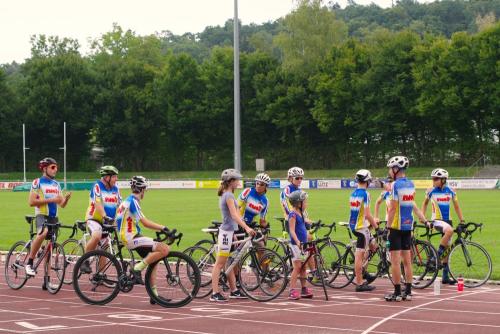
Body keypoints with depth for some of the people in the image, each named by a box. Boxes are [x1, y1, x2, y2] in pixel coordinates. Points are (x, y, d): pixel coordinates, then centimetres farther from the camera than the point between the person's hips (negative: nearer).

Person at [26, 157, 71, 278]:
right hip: (42, 215, -6)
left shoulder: (56, 184, 16)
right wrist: (51, 200, -17)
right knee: (43, 233, -37)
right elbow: (31, 202, -12)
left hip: (53, 217, 6)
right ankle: (29, 263, -26)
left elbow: (62, 205, 15)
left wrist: (66, 198, -8)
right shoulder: (37, 182, -2)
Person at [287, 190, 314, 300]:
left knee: (303, 267, 12)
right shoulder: (293, 215, -13)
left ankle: (304, 289, 19)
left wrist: (307, 240, 26)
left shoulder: (301, 214, 14)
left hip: (302, 244, 9)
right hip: (296, 244, -9)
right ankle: (292, 291, -11)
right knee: (297, 267, -11)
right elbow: (292, 230, -22)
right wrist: (297, 241, -34)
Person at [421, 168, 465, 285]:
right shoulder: (431, 191, -3)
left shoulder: (451, 191, 1)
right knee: (450, 230, -36)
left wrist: (462, 220, 5)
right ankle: (437, 255, -25)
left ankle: (445, 277, 12)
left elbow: (456, 206, 11)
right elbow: (425, 203, 13)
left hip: (447, 220, 3)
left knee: (447, 250, 5)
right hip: (437, 220, -3)